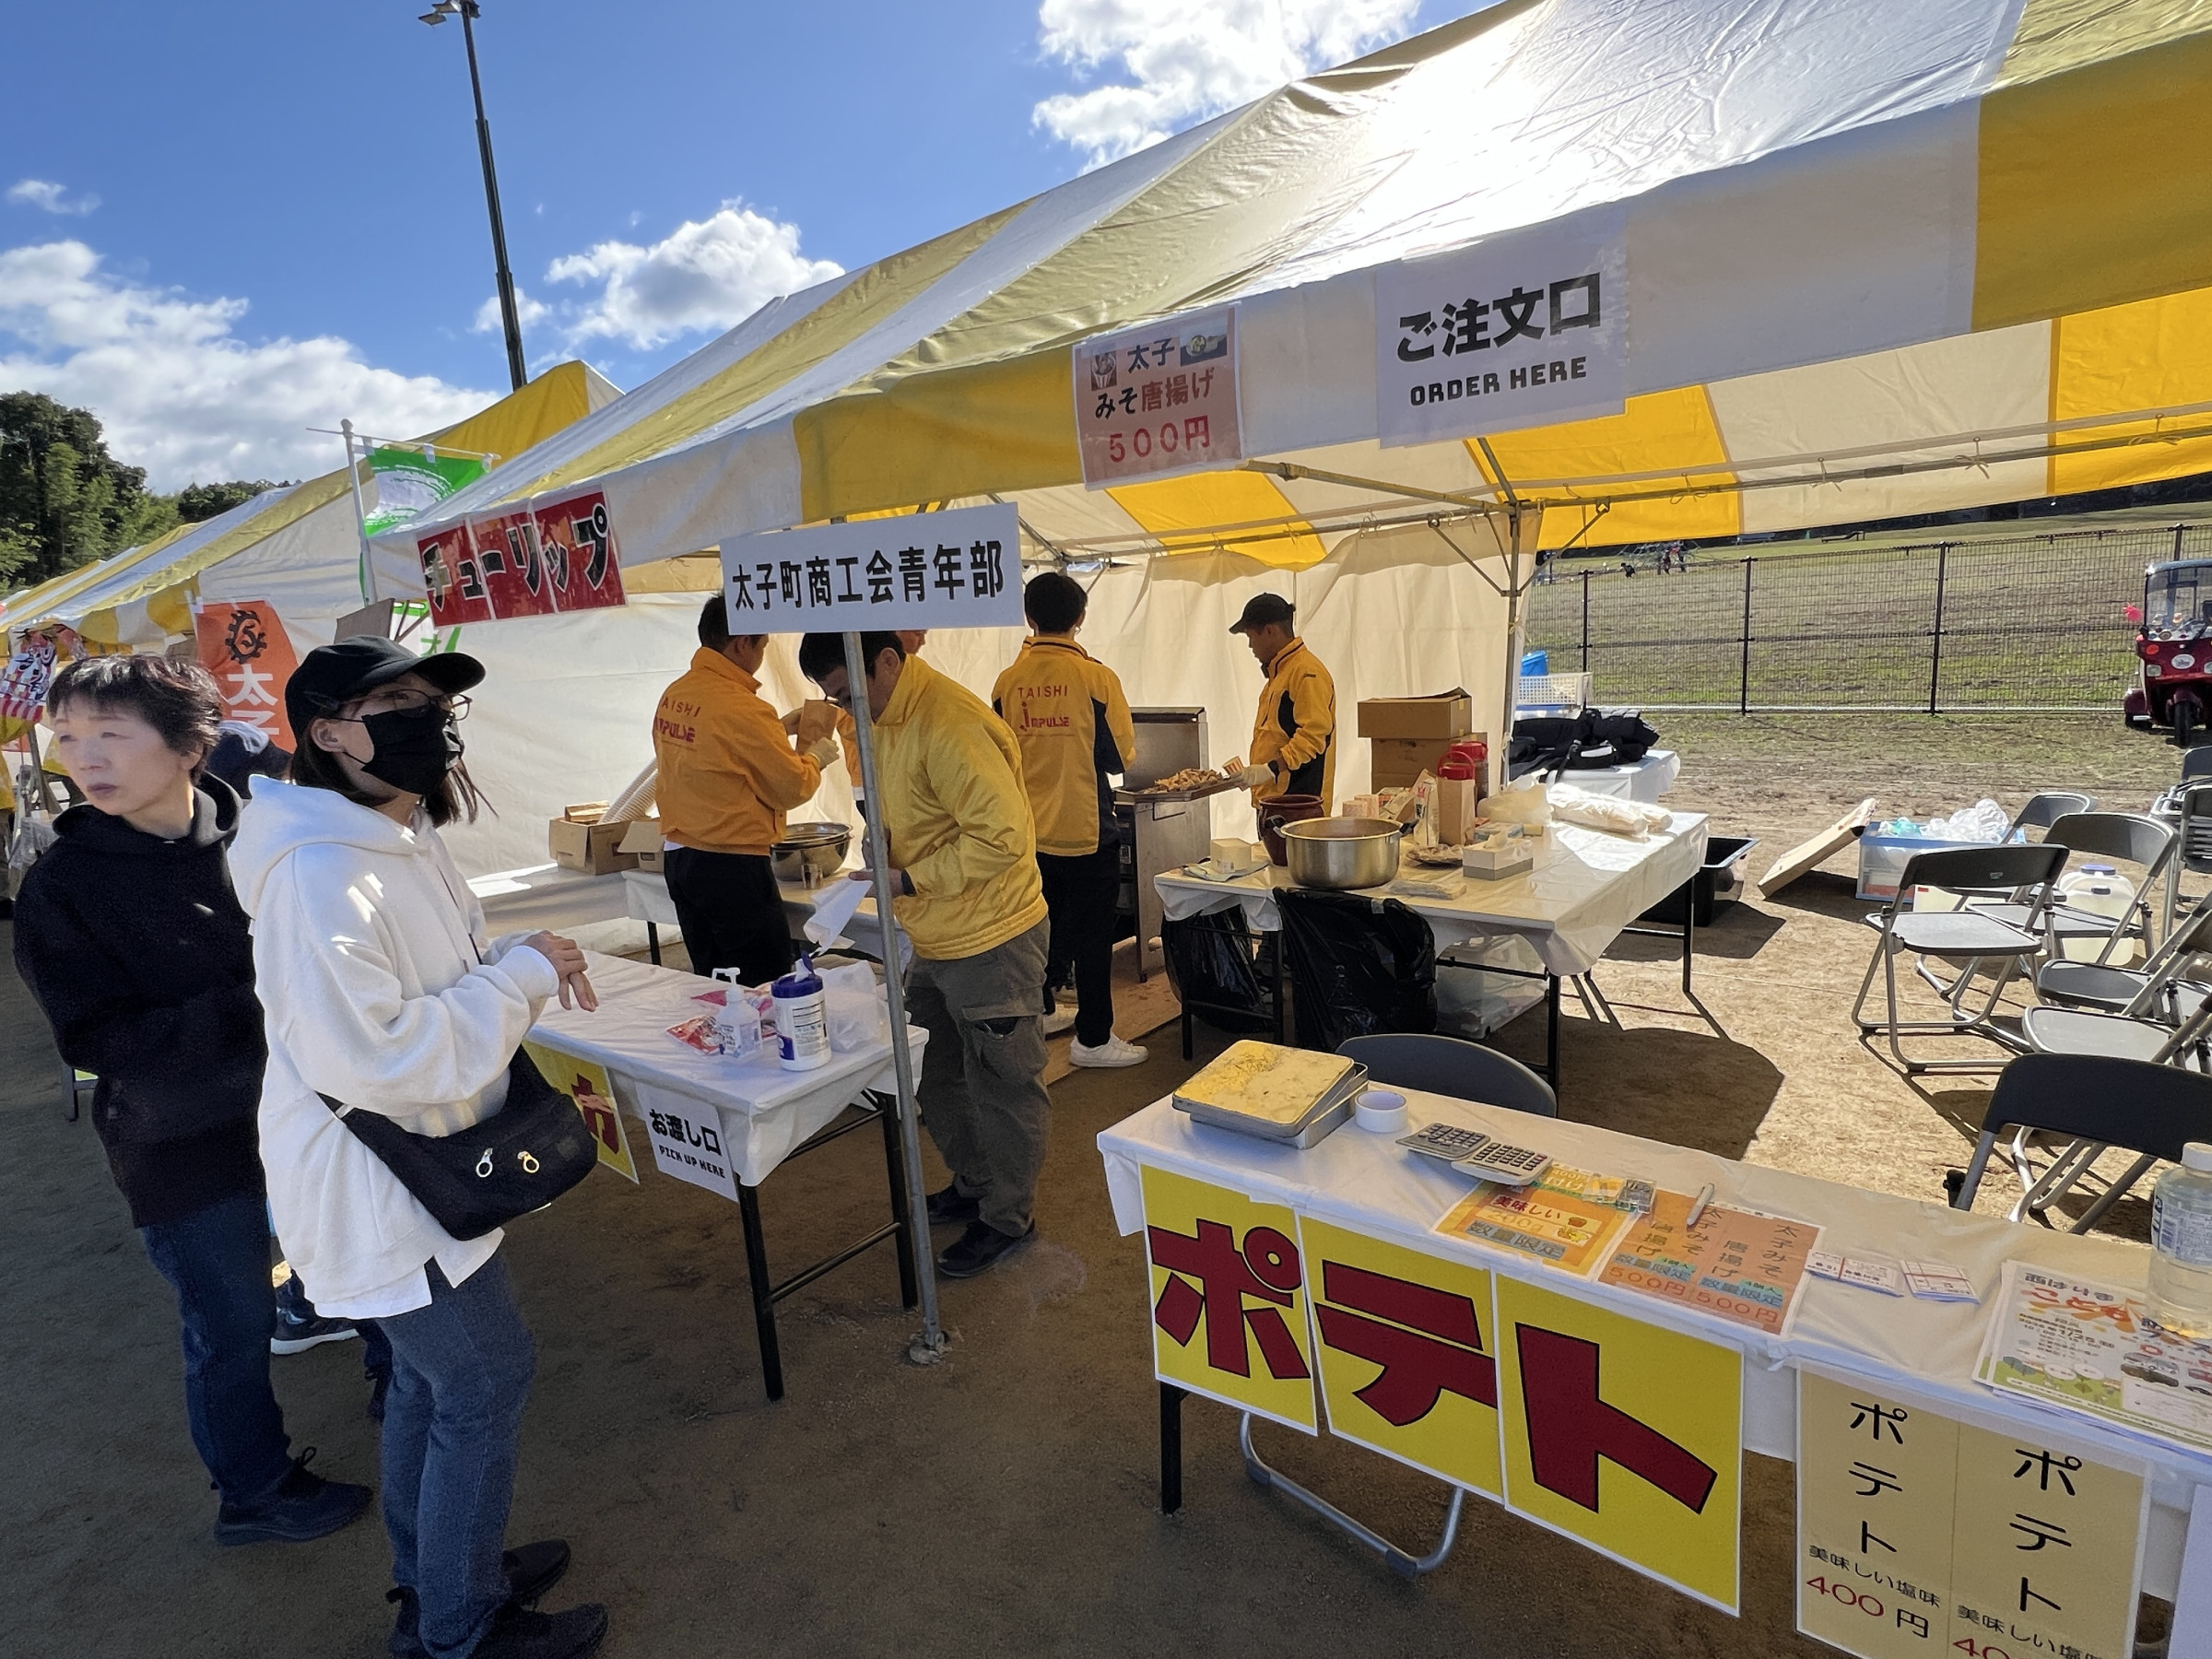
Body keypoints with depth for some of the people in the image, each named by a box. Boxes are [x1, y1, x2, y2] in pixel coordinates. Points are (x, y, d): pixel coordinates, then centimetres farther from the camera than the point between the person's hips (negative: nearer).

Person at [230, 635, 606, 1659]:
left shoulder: (403, 840, 5)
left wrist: (527, 964, 3)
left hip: (418, 1171, 10)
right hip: (377, 1189, -10)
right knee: (487, 1382, 4)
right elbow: (367, 1055, -34)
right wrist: (519, 977, -27)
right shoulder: (317, 876, -28)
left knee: (427, 1376, 24)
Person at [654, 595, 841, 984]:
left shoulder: (673, 695, 5)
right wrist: (816, 755, 7)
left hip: (678, 859, 9)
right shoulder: (742, 709, -19)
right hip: (732, 867, -9)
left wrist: (779, 731, 13)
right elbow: (792, 788, -12)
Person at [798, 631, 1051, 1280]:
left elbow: (1002, 835, -29)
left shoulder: (950, 725, -25)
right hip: (934, 941, 10)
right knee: (935, 1078, 22)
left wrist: (910, 880, -22)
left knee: (1001, 1086, 8)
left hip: (990, 940, -10)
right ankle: (974, 1184, 42)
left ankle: (1008, 1217, 27)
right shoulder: (887, 717, 6)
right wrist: (884, 867, 3)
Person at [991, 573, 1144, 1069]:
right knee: (1092, 938, 5)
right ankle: (1092, 1038, 12)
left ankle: (1038, 1012, 34)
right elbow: (1121, 755, -7)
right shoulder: (1097, 677, -14)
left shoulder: (1008, 682, -4)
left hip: (1030, 833, 4)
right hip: (1086, 830, -4)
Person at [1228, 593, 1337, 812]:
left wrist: (1271, 768, -25)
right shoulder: (1279, 672, 20)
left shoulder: (1308, 673, -12)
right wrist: (1252, 772, 18)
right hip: (1272, 798, 9)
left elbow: (1313, 734, -21)